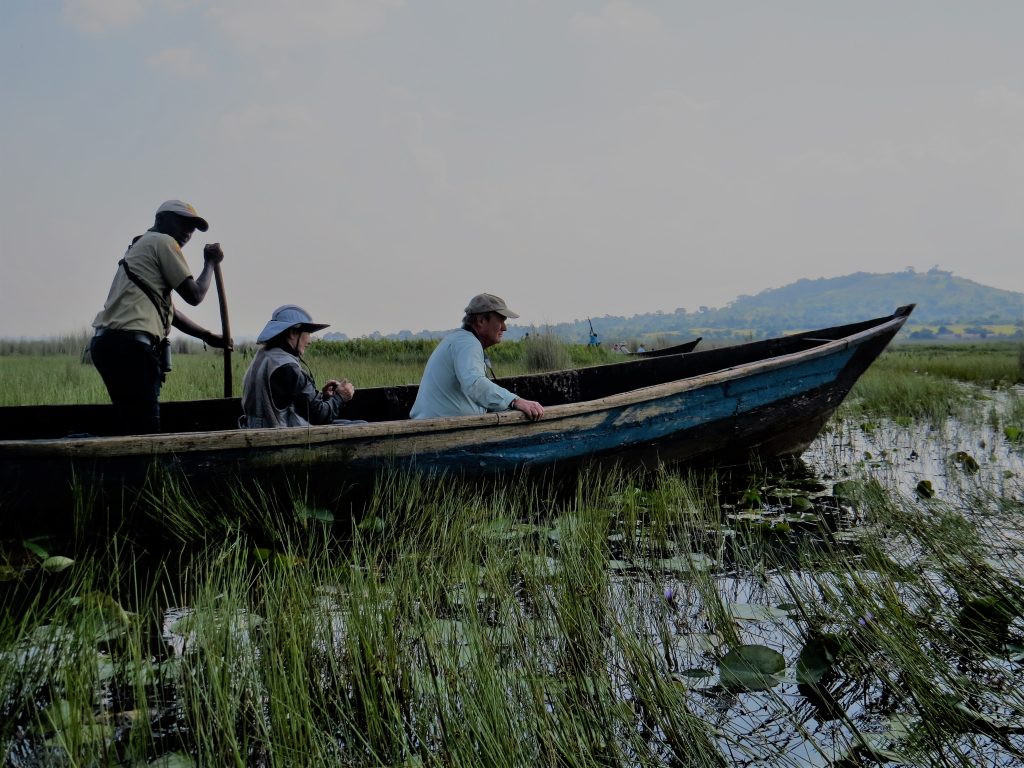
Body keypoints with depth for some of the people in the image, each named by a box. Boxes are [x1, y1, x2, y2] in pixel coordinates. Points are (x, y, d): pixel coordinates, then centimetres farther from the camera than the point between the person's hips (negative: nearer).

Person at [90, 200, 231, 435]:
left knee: (130, 429, 10)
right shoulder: (163, 242, 2)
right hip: (131, 344, -10)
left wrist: (208, 336, 35)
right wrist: (210, 263, 16)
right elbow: (194, 295, 0)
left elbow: (168, 310, 35)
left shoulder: (141, 247, 32)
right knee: (145, 431, -12)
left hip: (109, 341, 10)